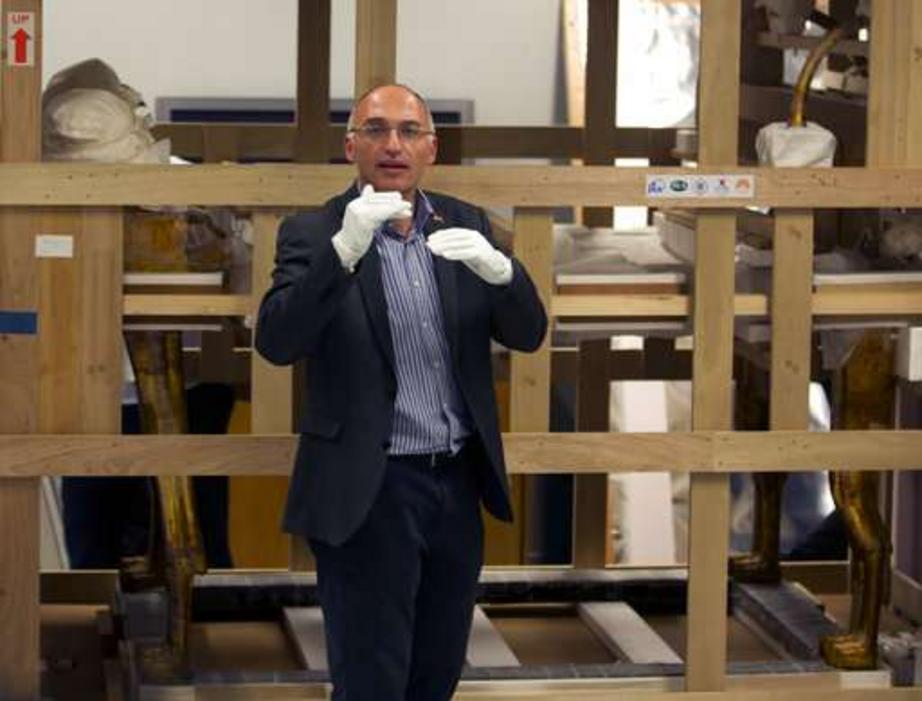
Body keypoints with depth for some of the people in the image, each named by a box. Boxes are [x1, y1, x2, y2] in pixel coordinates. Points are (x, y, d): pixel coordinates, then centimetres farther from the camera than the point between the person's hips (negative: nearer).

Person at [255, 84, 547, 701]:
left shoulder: (467, 225, 7)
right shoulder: (313, 234, -5)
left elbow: (527, 334, 2)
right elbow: (277, 343, -19)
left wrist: (496, 268, -20)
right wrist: (344, 249, -31)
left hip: (458, 483, 5)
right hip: (370, 489, -5)